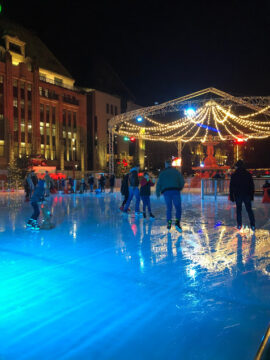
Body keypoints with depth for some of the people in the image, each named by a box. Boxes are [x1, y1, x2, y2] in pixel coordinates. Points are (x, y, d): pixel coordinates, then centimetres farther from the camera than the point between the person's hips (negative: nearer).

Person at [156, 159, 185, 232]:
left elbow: (159, 184, 5)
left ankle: (169, 223, 1)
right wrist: (179, 188, 21)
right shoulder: (176, 171, 11)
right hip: (175, 191, -1)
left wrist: (158, 193, 13)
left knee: (169, 208, 13)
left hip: (166, 192, 1)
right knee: (178, 208, 4)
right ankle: (177, 222, -13)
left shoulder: (162, 173, 12)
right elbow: (182, 181, 6)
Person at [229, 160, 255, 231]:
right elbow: (252, 186, 5)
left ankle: (239, 225, 6)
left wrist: (231, 196, 4)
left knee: (239, 210, 8)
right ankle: (253, 225, 2)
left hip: (238, 195, -1)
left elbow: (231, 187, -2)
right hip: (247, 195, 1)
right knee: (249, 210, 6)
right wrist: (252, 196, 11)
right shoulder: (248, 174, 2)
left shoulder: (234, 175, -3)